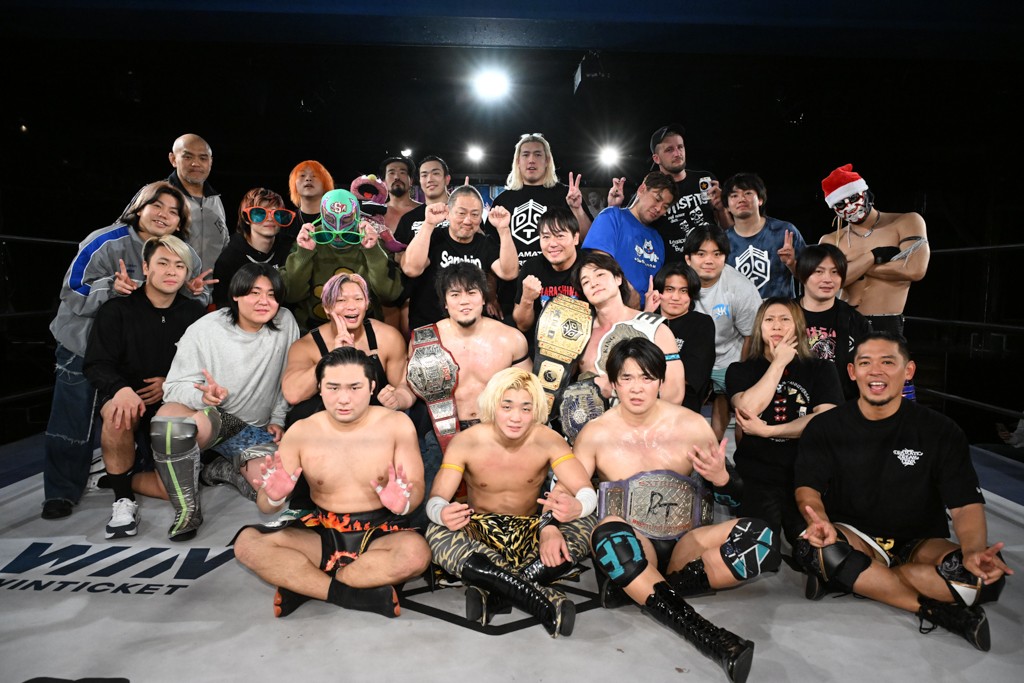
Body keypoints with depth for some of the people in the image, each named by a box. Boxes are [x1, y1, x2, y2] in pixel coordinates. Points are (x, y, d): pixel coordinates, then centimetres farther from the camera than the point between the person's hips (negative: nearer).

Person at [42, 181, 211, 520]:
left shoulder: (186, 255, -6)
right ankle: (61, 492, 13)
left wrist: (196, 293, -21)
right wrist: (112, 288, -33)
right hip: (85, 343, -2)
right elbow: (73, 295, -17)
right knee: (73, 421, -1)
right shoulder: (105, 244, -17)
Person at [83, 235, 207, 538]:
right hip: (129, 399, -1)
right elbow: (95, 365, -11)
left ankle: (118, 474, 14)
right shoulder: (117, 310, -2)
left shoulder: (195, 313, 3)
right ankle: (123, 500, -19)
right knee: (120, 412, -39)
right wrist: (121, 389, -32)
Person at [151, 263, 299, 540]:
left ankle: (225, 469, 11)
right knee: (169, 414, -39)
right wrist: (204, 396, -34)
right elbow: (175, 386, -12)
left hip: (257, 429, 2)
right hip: (210, 416, -2)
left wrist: (278, 418, 3)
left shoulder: (285, 322, -3)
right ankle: (188, 510, -18)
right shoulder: (203, 331, -10)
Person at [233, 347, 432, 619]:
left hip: (381, 532, -1)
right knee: (247, 542, -20)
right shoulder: (301, 432, -3)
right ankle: (351, 595, -23)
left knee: (416, 551, -35)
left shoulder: (396, 424, -6)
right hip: (321, 533, 2)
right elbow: (265, 507, -3)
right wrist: (274, 497, -29)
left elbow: (416, 487, -8)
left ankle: (303, 586, -19)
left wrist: (403, 501, -32)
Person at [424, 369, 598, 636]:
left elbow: (588, 493, -19)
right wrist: (442, 513, -44)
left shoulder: (548, 440, -12)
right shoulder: (465, 442, -13)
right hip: (480, 532, 0)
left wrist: (576, 507, -46)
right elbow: (435, 500, -18)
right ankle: (547, 602, -35)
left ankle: (492, 593, -29)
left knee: (586, 523, -25)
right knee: (437, 533, -33)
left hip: (529, 533, 1)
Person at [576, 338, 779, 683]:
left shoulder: (693, 426, 2)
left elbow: (737, 499, 8)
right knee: (609, 532, -37)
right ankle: (699, 629, -36)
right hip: (630, 550, -2)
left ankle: (634, 587, -24)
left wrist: (721, 478, -15)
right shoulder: (596, 434, -2)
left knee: (761, 537, -23)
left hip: (686, 545, 3)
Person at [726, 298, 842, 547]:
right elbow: (748, 408, -11)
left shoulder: (821, 370, 11)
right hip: (757, 478, -1)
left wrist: (765, 430, -10)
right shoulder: (740, 370, 10)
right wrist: (780, 362, -3)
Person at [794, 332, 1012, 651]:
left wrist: (975, 551, -29)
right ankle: (934, 609, -21)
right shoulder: (825, 427, -1)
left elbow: (966, 504, -6)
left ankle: (847, 579, -20)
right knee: (815, 548, -35)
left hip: (920, 544, 1)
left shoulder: (941, 431, 0)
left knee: (987, 576, -29)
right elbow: (808, 487, -10)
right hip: (856, 539, -1)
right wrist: (819, 522, -35)